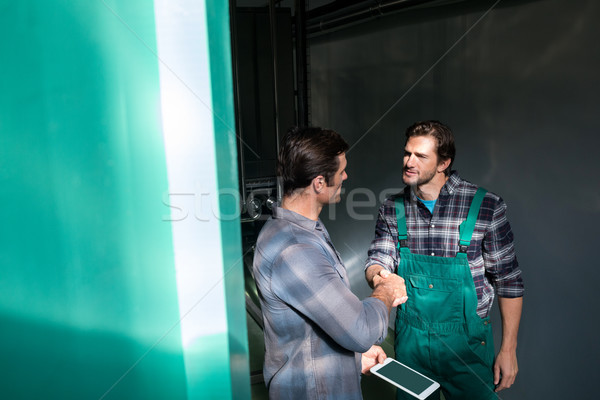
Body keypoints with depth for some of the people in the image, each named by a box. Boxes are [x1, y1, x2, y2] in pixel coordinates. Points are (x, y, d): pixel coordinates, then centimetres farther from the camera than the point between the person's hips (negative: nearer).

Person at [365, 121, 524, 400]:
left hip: (465, 342, -2)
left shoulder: (485, 207, -12)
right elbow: (378, 258, -3)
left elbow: (509, 281, -6)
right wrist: (377, 275, -28)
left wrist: (508, 349, -5)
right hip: (409, 339, 3)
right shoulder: (393, 209, -2)